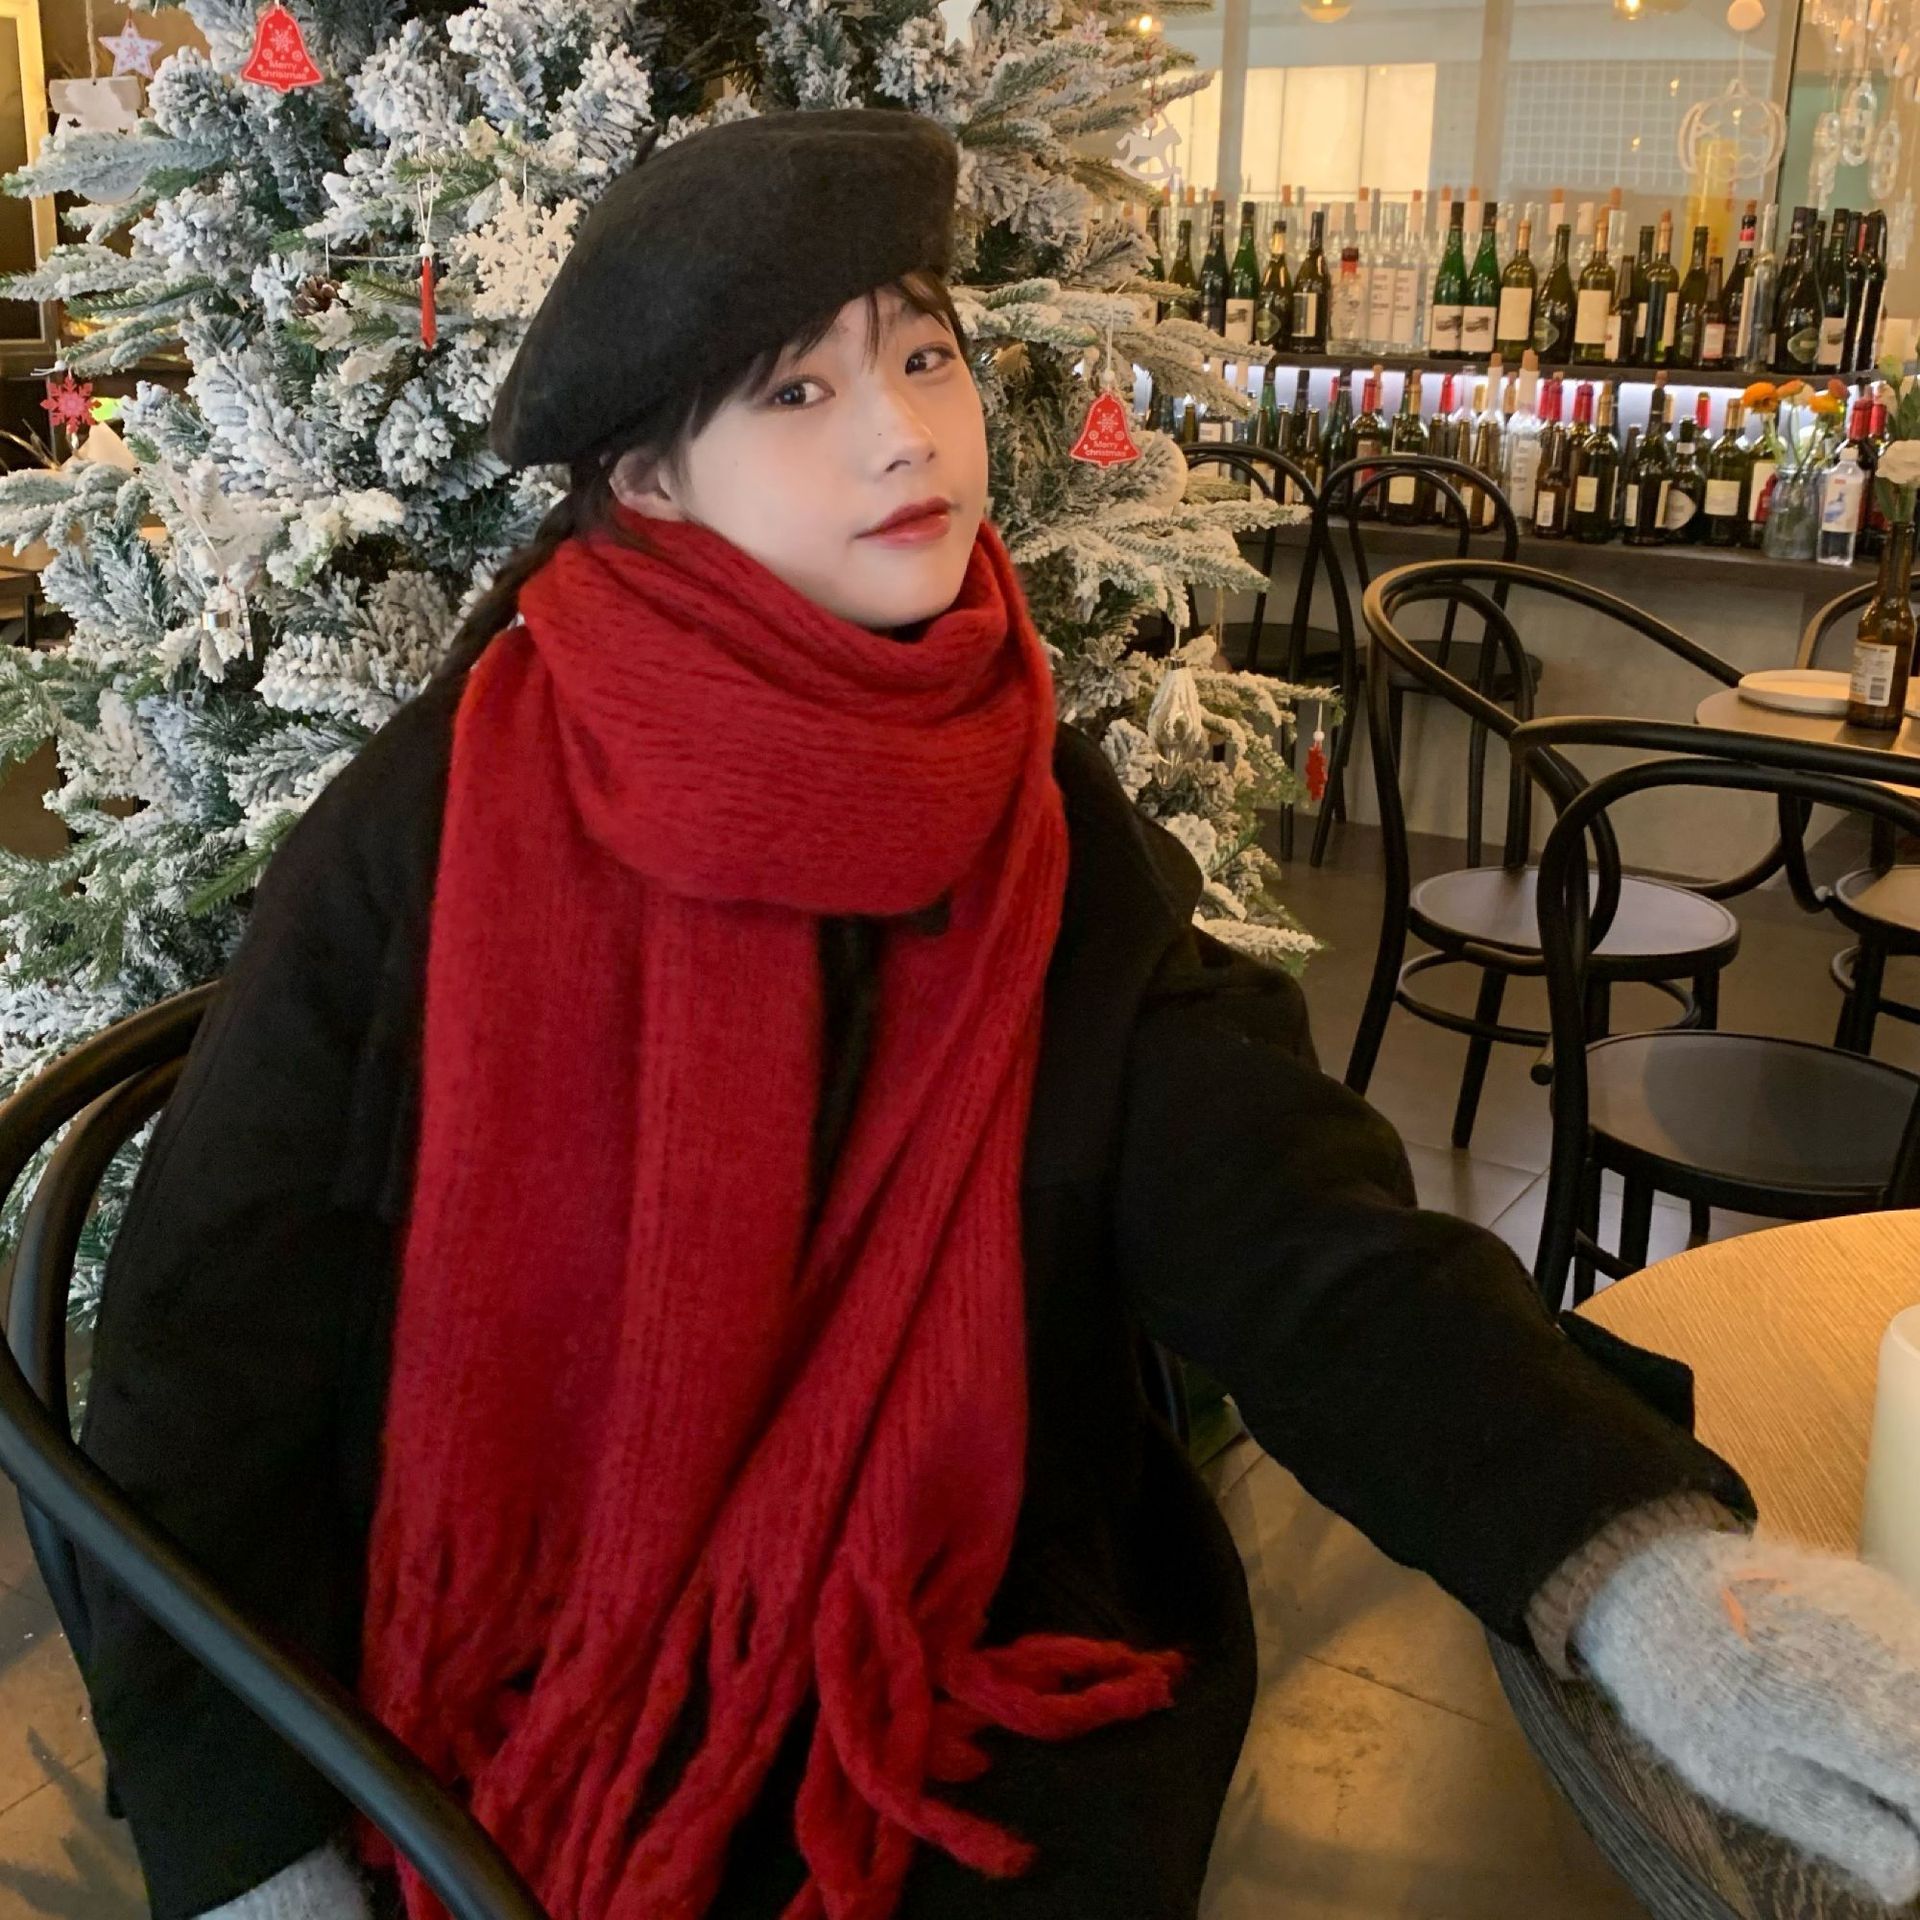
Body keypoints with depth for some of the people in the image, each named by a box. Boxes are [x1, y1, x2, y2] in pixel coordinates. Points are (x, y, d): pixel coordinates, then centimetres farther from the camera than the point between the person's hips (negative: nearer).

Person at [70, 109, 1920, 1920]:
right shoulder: (427, 831, -12)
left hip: (973, 1689, 3)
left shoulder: (1061, 845, -4)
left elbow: (1303, 1234, -16)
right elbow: (214, 1346, -7)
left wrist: (1644, 1567, -33)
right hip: (499, 1724, -2)